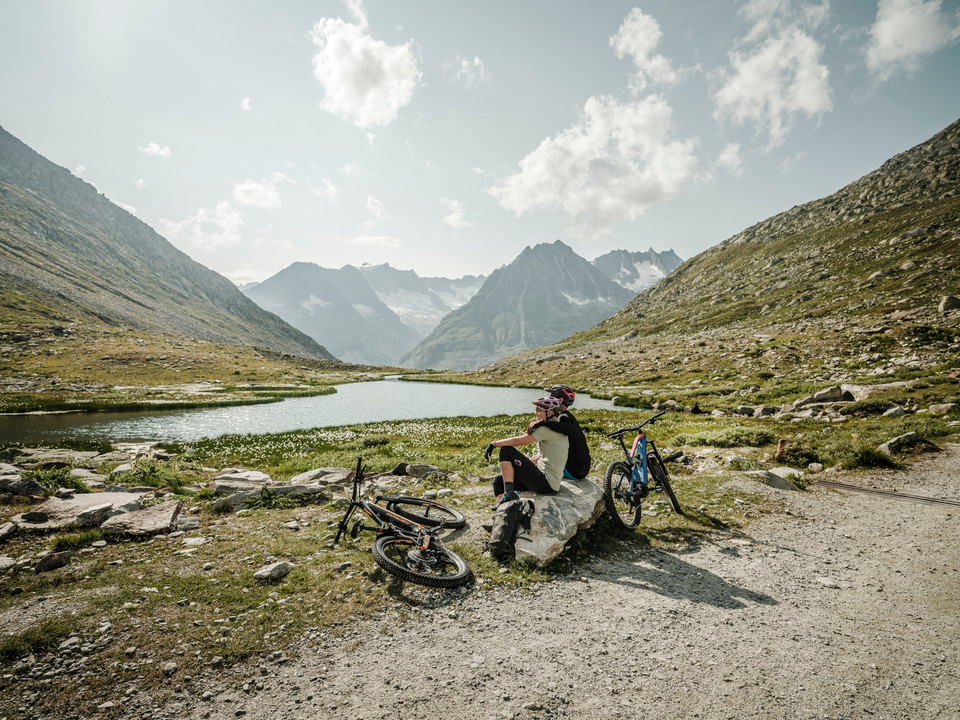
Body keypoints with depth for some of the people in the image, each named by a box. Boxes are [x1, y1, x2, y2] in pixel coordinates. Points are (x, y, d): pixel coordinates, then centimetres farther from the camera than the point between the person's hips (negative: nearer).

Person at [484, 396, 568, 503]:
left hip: (545, 483, -10)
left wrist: (494, 444, -3)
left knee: (506, 450, -8)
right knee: (498, 481, 12)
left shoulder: (547, 428, -13)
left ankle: (509, 494, -9)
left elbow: (517, 441, -14)